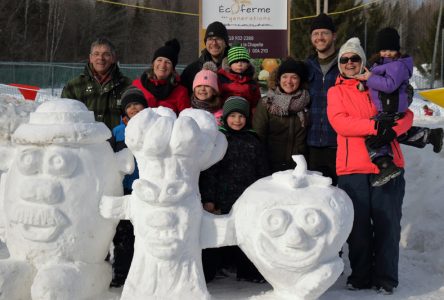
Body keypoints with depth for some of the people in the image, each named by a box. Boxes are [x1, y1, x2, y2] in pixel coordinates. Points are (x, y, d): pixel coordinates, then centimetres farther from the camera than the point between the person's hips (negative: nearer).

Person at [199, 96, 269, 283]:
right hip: (222, 200, -3)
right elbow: (208, 172, -4)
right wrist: (208, 200, -11)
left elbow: (262, 172, 15)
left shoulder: (253, 141, 12)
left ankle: (248, 271, 20)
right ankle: (206, 272, 10)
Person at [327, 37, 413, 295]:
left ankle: (386, 278, 11)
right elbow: (340, 123, -7)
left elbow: (406, 114, 8)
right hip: (353, 169, -1)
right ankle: (361, 276, 16)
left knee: (388, 224, 0)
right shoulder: (336, 91, 11)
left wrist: (392, 129, -14)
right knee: (358, 225, 3)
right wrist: (375, 125, -19)